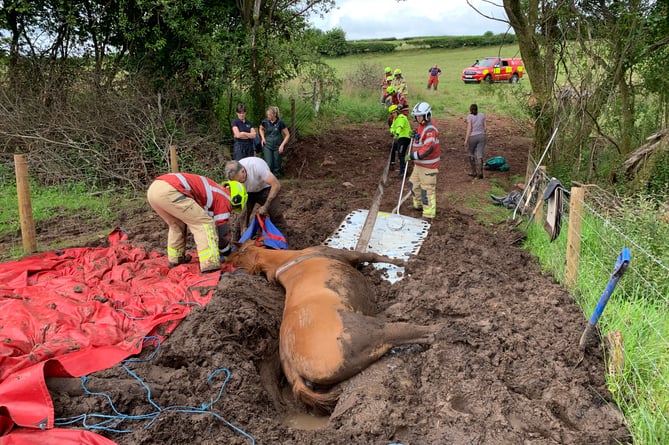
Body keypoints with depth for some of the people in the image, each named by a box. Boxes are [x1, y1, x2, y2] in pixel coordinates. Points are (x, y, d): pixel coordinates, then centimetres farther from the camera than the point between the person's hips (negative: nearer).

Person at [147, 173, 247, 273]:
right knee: (205, 223, 2)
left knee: (176, 224, 32)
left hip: (153, 188, 9)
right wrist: (227, 253, 30)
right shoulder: (224, 199, 10)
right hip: (169, 191, -9)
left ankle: (175, 258, 38)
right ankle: (210, 265, -4)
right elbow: (222, 230, 12)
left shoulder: (214, 192, 34)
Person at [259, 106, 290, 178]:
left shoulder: (280, 123, -11)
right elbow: (261, 129, 19)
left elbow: (287, 135, -3)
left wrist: (282, 145, -10)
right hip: (267, 146, 1)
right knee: (268, 165, -11)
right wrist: (263, 137, 4)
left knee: (276, 165, 4)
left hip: (277, 147, -1)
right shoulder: (265, 122, -4)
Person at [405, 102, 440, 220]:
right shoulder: (421, 126, 12)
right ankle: (418, 204, 40)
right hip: (419, 164, 10)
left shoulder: (430, 129, -20)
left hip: (428, 166, -10)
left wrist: (414, 156, -28)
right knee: (413, 184, 22)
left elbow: (429, 148, -30)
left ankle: (428, 213, 4)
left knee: (427, 188, -4)